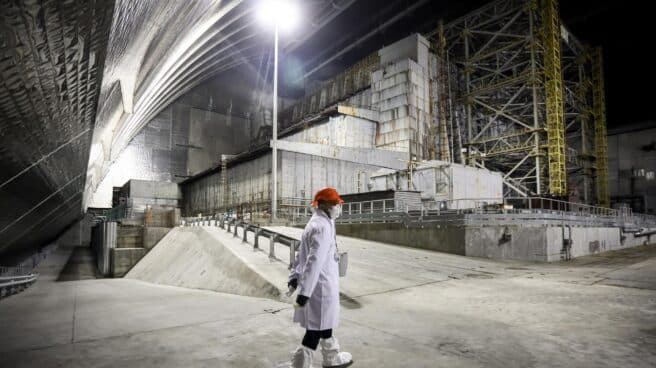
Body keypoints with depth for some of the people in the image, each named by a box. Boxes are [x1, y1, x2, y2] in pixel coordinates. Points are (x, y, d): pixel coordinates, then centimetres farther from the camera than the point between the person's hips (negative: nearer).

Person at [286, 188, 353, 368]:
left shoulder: (315, 223, 11)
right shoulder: (323, 226, -22)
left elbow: (302, 253, 16)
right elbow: (314, 262, -27)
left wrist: (294, 277, 20)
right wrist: (304, 292, -29)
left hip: (321, 284, 10)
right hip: (320, 286, -10)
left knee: (324, 323, 24)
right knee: (315, 329, 2)